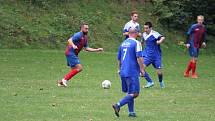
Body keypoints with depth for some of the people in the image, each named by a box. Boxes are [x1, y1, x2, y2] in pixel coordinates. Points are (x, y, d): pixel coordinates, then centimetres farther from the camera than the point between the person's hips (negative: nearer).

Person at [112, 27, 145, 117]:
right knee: (134, 93, -7)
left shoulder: (123, 43, 14)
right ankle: (118, 105, -20)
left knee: (129, 92, 16)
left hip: (123, 72, 8)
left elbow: (119, 58, 21)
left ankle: (131, 112, 15)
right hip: (132, 72, -8)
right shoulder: (136, 43, -8)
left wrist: (120, 69, 33)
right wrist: (142, 69, -6)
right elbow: (139, 57, -15)